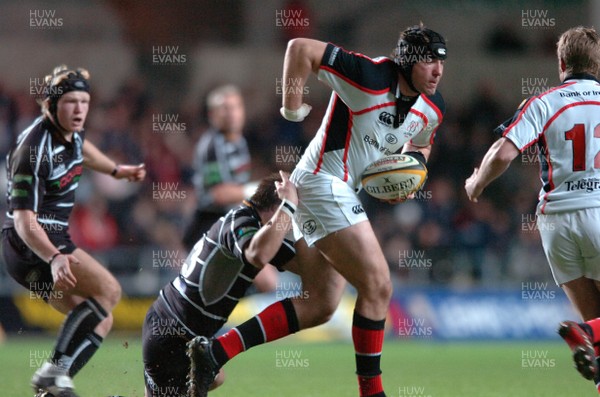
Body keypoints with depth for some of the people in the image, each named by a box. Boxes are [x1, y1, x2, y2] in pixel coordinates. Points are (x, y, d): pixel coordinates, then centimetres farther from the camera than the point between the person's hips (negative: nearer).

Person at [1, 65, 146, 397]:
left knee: (99, 319, 10)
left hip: (55, 242, 10)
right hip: (29, 245, -10)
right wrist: (54, 257, -42)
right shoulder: (34, 149, -23)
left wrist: (115, 169, 41)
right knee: (108, 290, -24)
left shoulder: (70, 131, 4)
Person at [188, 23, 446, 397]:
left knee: (319, 307, 9)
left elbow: (421, 144, 25)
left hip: (344, 194, 10)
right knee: (378, 286, -12)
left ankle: (217, 351, 7)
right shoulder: (370, 76, -21)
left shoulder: (433, 108, 3)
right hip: (324, 181, -9)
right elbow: (301, 48, -21)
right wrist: (292, 107, -16)